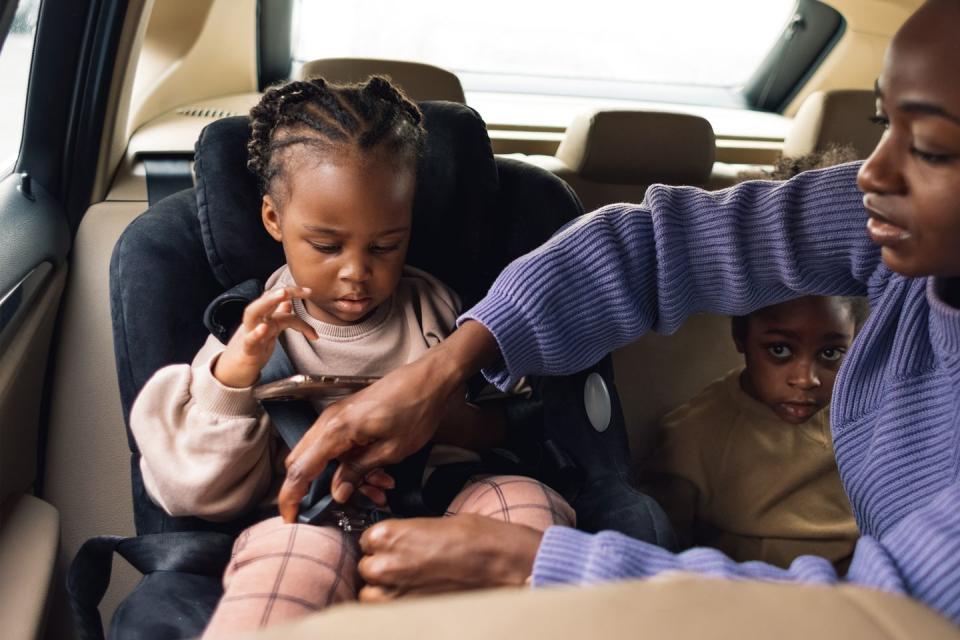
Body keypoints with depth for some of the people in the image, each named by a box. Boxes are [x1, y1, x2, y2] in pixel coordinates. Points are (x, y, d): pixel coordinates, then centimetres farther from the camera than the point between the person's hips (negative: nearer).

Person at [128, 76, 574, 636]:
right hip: (314, 519, -3)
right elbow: (206, 494, 4)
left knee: (524, 500, -29)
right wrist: (232, 376, -14)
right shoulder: (252, 332, 10)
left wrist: (454, 418, -3)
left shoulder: (433, 305, 17)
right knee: (299, 549, -39)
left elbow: (498, 432, 23)